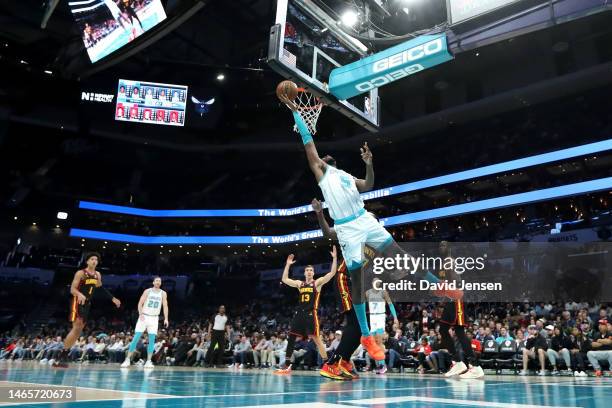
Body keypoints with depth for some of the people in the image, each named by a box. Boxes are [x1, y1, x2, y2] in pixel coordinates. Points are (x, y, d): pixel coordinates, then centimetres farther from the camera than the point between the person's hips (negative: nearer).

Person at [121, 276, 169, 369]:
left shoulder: (163, 293, 3)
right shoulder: (147, 291, -1)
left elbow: (165, 306, -1)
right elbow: (140, 303, -2)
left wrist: (166, 318, -12)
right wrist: (140, 314, -17)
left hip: (154, 318, 2)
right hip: (144, 316, -2)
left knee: (152, 339, -2)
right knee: (136, 338, -5)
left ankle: (148, 361, 2)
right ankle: (127, 359, 2)